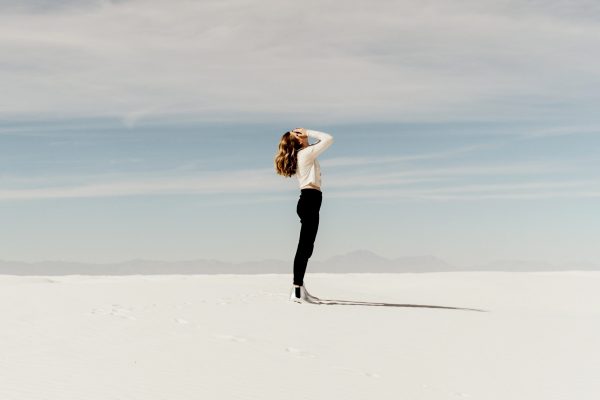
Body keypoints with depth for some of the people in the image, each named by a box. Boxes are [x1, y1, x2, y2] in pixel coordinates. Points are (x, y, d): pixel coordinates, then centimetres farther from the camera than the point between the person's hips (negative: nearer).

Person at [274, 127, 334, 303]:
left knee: (306, 246, 12)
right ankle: (297, 291, -16)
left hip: (307, 200, 10)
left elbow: (323, 141, 33)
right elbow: (329, 139, -9)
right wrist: (308, 132, -1)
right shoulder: (307, 152, -6)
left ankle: (300, 287, 16)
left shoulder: (299, 155, 19)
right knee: (305, 246, -13)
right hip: (311, 199, -10)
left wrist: (309, 135, 20)